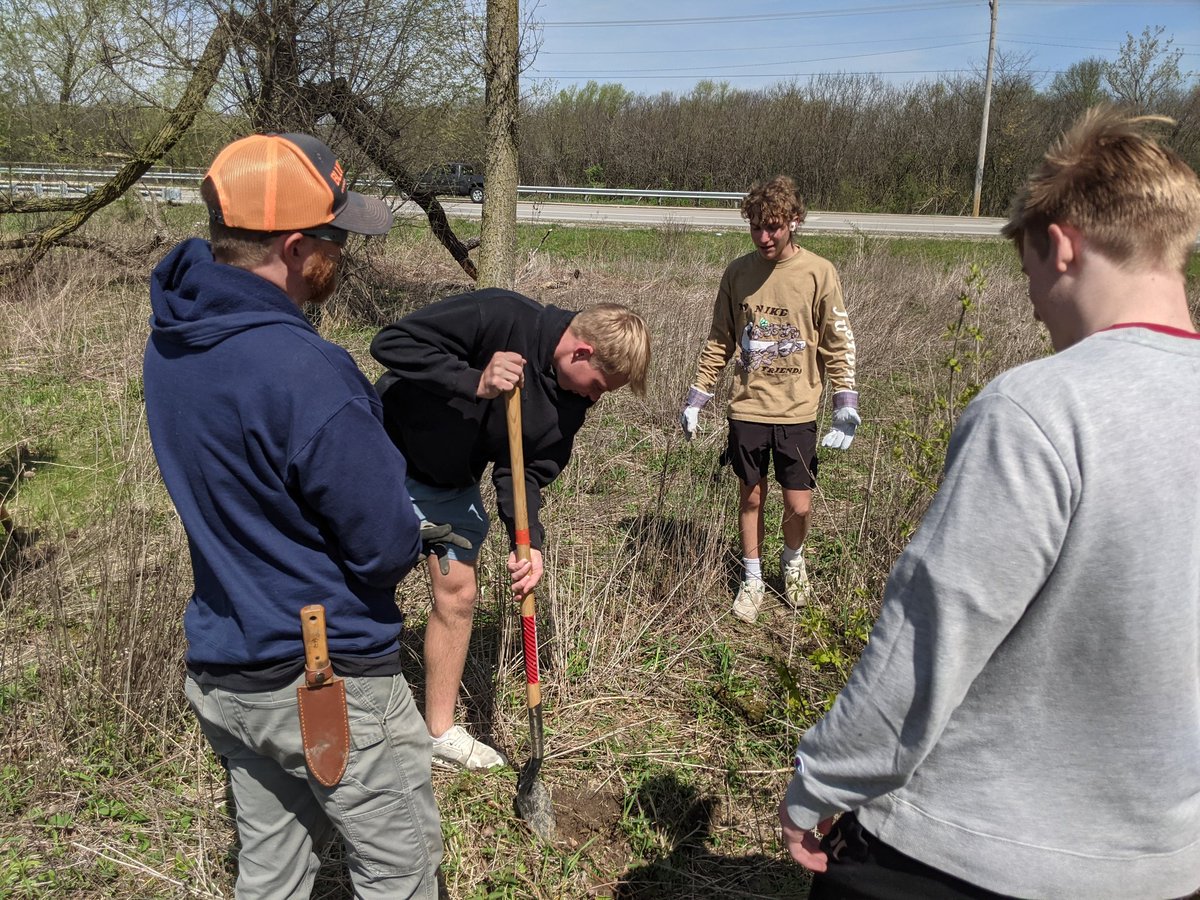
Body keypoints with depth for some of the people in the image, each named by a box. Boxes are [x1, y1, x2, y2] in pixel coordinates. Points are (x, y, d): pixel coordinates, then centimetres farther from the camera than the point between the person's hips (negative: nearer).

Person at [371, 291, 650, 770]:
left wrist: (528, 541, -19)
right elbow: (392, 342, -30)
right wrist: (474, 383, -39)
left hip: (451, 486, 7)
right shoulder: (498, 316, -30)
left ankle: (440, 732, 23)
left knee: (458, 594, 8)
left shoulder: (572, 399, -8)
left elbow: (526, 469, -4)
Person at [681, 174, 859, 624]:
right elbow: (719, 342, 8)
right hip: (747, 409, 2)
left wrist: (845, 409, -7)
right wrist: (696, 399, 6)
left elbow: (838, 346, -2)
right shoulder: (738, 272, 1)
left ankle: (793, 562, 33)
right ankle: (752, 580, 30)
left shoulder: (819, 273, -6)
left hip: (797, 413, -2)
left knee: (799, 506, 1)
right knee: (751, 498, 11)